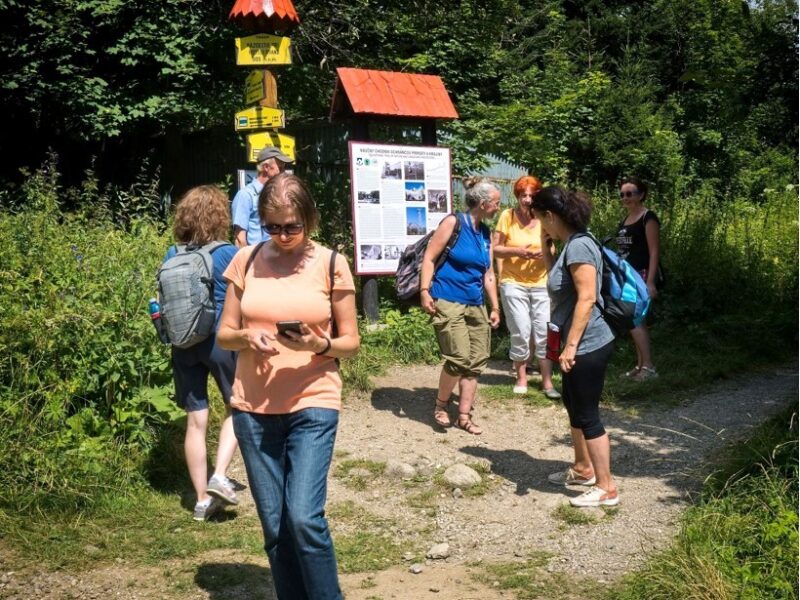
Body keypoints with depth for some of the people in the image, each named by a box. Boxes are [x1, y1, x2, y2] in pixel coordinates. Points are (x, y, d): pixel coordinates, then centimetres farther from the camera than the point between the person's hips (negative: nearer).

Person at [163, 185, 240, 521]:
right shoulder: (228, 254, -10)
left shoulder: (172, 255, 2)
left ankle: (202, 499, 14)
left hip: (184, 344, 4)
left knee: (196, 420, 8)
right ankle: (219, 475, 0)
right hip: (222, 340, -4)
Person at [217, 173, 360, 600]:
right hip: (253, 408, 3)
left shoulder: (331, 264, -2)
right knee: (274, 527, 8)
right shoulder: (246, 261, 3)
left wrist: (319, 344, -18)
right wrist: (247, 336, -14)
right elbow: (224, 334, 8)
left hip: (313, 405, -3)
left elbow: (350, 342, 3)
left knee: (304, 518, -14)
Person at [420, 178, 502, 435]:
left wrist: (495, 307, 16)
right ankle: (440, 406, 9)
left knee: (476, 362, 6)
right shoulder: (454, 222, -7)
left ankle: (464, 416, 16)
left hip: (475, 305, 8)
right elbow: (429, 257, -9)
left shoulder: (486, 233, 13)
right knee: (459, 358, -14)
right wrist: (424, 292, -18)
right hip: (448, 302, -8)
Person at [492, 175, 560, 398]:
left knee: (544, 333, 0)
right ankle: (521, 378, 17)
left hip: (541, 284, 2)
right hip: (513, 283, -2)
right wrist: (515, 250, -19)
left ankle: (547, 383, 9)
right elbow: (495, 248, -3)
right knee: (521, 333, -1)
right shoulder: (507, 216, -6)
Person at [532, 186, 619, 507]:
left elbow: (587, 298, -25)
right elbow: (555, 277, 23)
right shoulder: (571, 245, 9)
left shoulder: (579, 246, -21)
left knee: (587, 415, -1)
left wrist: (570, 346, -24)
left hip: (588, 345, -11)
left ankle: (606, 488, 9)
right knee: (573, 406, 22)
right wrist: (545, 247, 12)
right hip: (579, 344, 11)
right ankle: (583, 470, 38)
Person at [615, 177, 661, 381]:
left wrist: (650, 281, -20)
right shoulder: (625, 219, 15)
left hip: (643, 275, -8)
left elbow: (654, 252, -14)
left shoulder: (648, 218, -9)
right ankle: (640, 365, 14)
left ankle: (649, 366, -10)